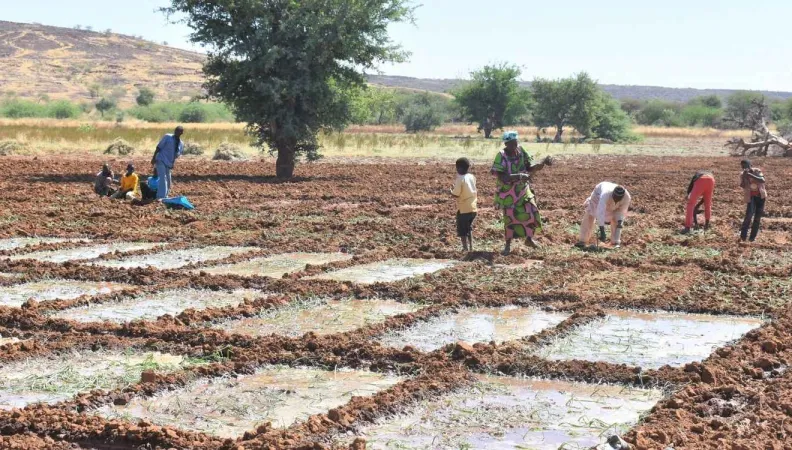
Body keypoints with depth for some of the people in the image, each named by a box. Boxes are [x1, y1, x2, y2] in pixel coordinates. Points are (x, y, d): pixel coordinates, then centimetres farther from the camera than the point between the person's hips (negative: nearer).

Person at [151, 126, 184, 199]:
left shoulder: (181, 144, 8)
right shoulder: (167, 137, -7)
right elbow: (159, 147, -7)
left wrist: (173, 163, 4)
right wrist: (154, 158, -13)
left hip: (169, 163, 6)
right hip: (161, 160, -6)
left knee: (168, 181, 12)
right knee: (163, 178, -19)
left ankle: (164, 196, 28)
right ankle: (160, 197, -25)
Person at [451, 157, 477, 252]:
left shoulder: (460, 179, -18)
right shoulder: (472, 177, 4)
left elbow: (456, 194, -18)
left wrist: (451, 190, 1)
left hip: (463, 209, -7)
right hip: (473, 207, 7)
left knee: (462, 230, 5)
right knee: (469, 228, 22)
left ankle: (465, 248, 2)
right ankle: (471, 247, 22)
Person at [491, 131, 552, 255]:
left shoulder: (521, 152, -9)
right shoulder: (501, 156, -23)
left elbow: (530, 168, -1)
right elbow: (501, 177, -30)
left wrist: (542, 164, -18)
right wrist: (519, 176, -39)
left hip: (523, 190, 4)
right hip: (507, 193, -4)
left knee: (531, 212, -1)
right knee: (509, 218, 4)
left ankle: (529, 239, 22)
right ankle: (508, 245, 24)